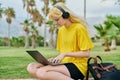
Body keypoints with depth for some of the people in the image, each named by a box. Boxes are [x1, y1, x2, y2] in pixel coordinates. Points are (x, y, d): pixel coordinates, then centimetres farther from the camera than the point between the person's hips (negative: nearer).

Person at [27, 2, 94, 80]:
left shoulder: (79, 28, -8)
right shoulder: (61, 30, 15)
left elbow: (86, 54, -11)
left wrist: (65, 54, -14)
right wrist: (56, 59, 0)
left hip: (78, 66, -8)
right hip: (64, 64, 8)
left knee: (41, 72, -28)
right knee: (31, 67, -13)